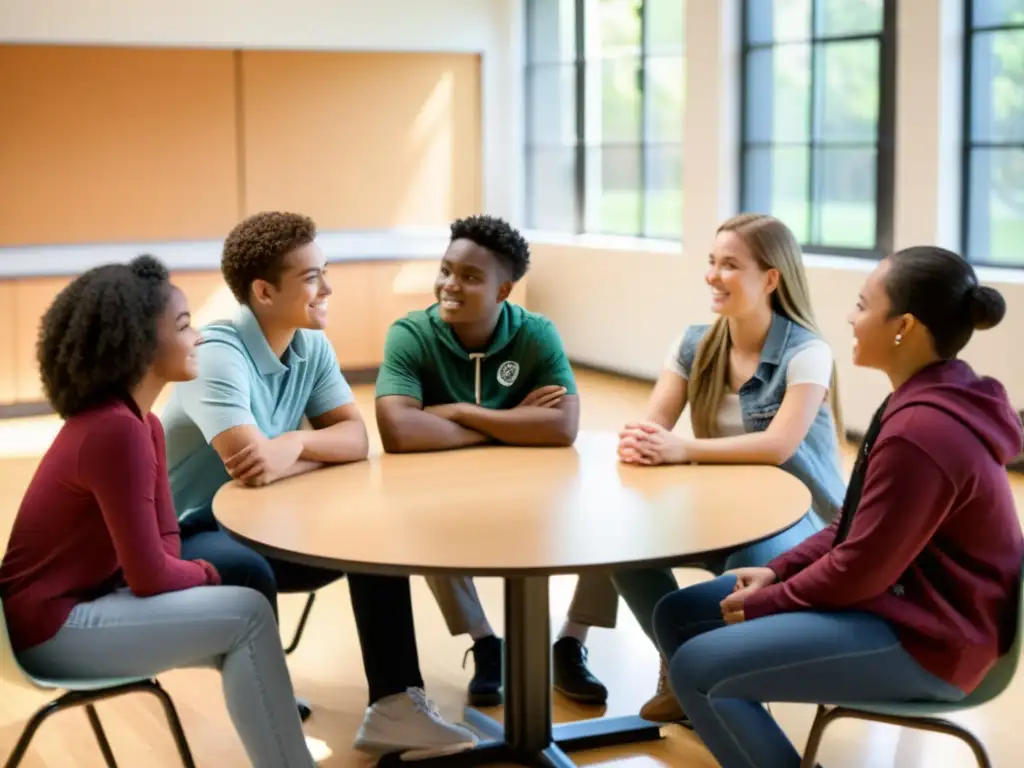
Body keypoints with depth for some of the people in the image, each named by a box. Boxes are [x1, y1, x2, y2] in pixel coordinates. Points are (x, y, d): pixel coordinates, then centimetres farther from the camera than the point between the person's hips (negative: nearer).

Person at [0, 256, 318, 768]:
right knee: (246, 615, -15)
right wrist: (208, 574, -4)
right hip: (51, 624, -9)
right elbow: (150, 576, -23)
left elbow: (164, 539, 9)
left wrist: (201, 577, -12)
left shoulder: (141, 423, 5)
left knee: (240, 615, 2)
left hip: (87, 597, 9)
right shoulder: (115, 432, -25)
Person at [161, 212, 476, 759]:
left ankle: (392, 706, -5)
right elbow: (252, 464, -35)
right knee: (249, 576, -37)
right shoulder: (219, 354, -24)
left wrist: (296, 444, -27)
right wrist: (317, 448, -16)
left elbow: (356, 437, -7)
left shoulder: (311, 347, 0)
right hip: (185, 535, -7)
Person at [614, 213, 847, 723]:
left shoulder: (806, 352, -16)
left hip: (802, 521, -5)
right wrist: (637, 443, -32)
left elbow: (779, 445, -29)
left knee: (748, 562, -38)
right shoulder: (694, 344, 2)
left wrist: (682, 450, -37)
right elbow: (653, 426, -7)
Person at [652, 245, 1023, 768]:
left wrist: (765, 602, -9)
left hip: (921, 637, -10)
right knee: (679, 615, 5)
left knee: (696, 667, -20)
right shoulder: (931, 404, 8)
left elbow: (860, 571, -22)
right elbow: (858, 527, 14)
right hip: (897, 595, 10)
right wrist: (778, 571, 3)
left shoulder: (923, 429, -26)